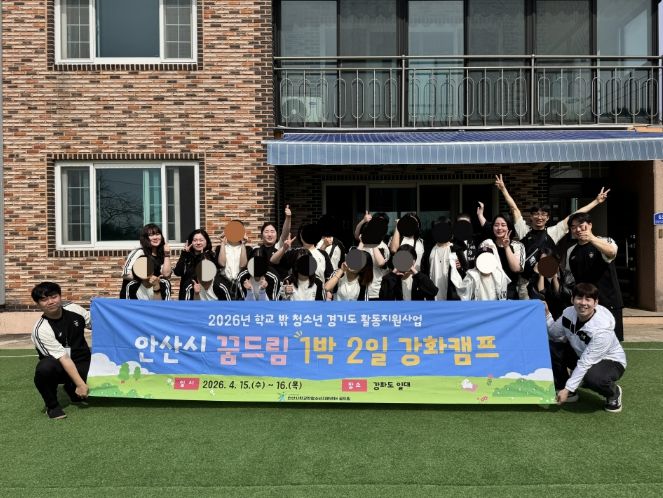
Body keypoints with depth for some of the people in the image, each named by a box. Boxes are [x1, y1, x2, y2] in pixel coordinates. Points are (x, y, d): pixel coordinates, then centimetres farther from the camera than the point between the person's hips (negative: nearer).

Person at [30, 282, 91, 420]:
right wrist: (80, 384, -26)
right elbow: (63, 359, -24)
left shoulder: (73, 309, -8)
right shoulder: (41, 330, -20)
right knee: (45, 368, -38)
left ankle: (72, 389, 15)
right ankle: (52, 405, -8)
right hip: (59, 366, -4)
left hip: (83, 363, 4)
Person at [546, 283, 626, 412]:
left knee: (592, 377, -39)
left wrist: (567, 389, -31)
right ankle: (565, 392, 2)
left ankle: (613, 393, 0)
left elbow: (585, 363, -32)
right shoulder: (569, 313, -16)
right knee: (552, 347, -17)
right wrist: (546, 314, -18)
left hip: (610, 361, -6)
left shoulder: (602, 329, -32)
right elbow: (555, 334, -2)